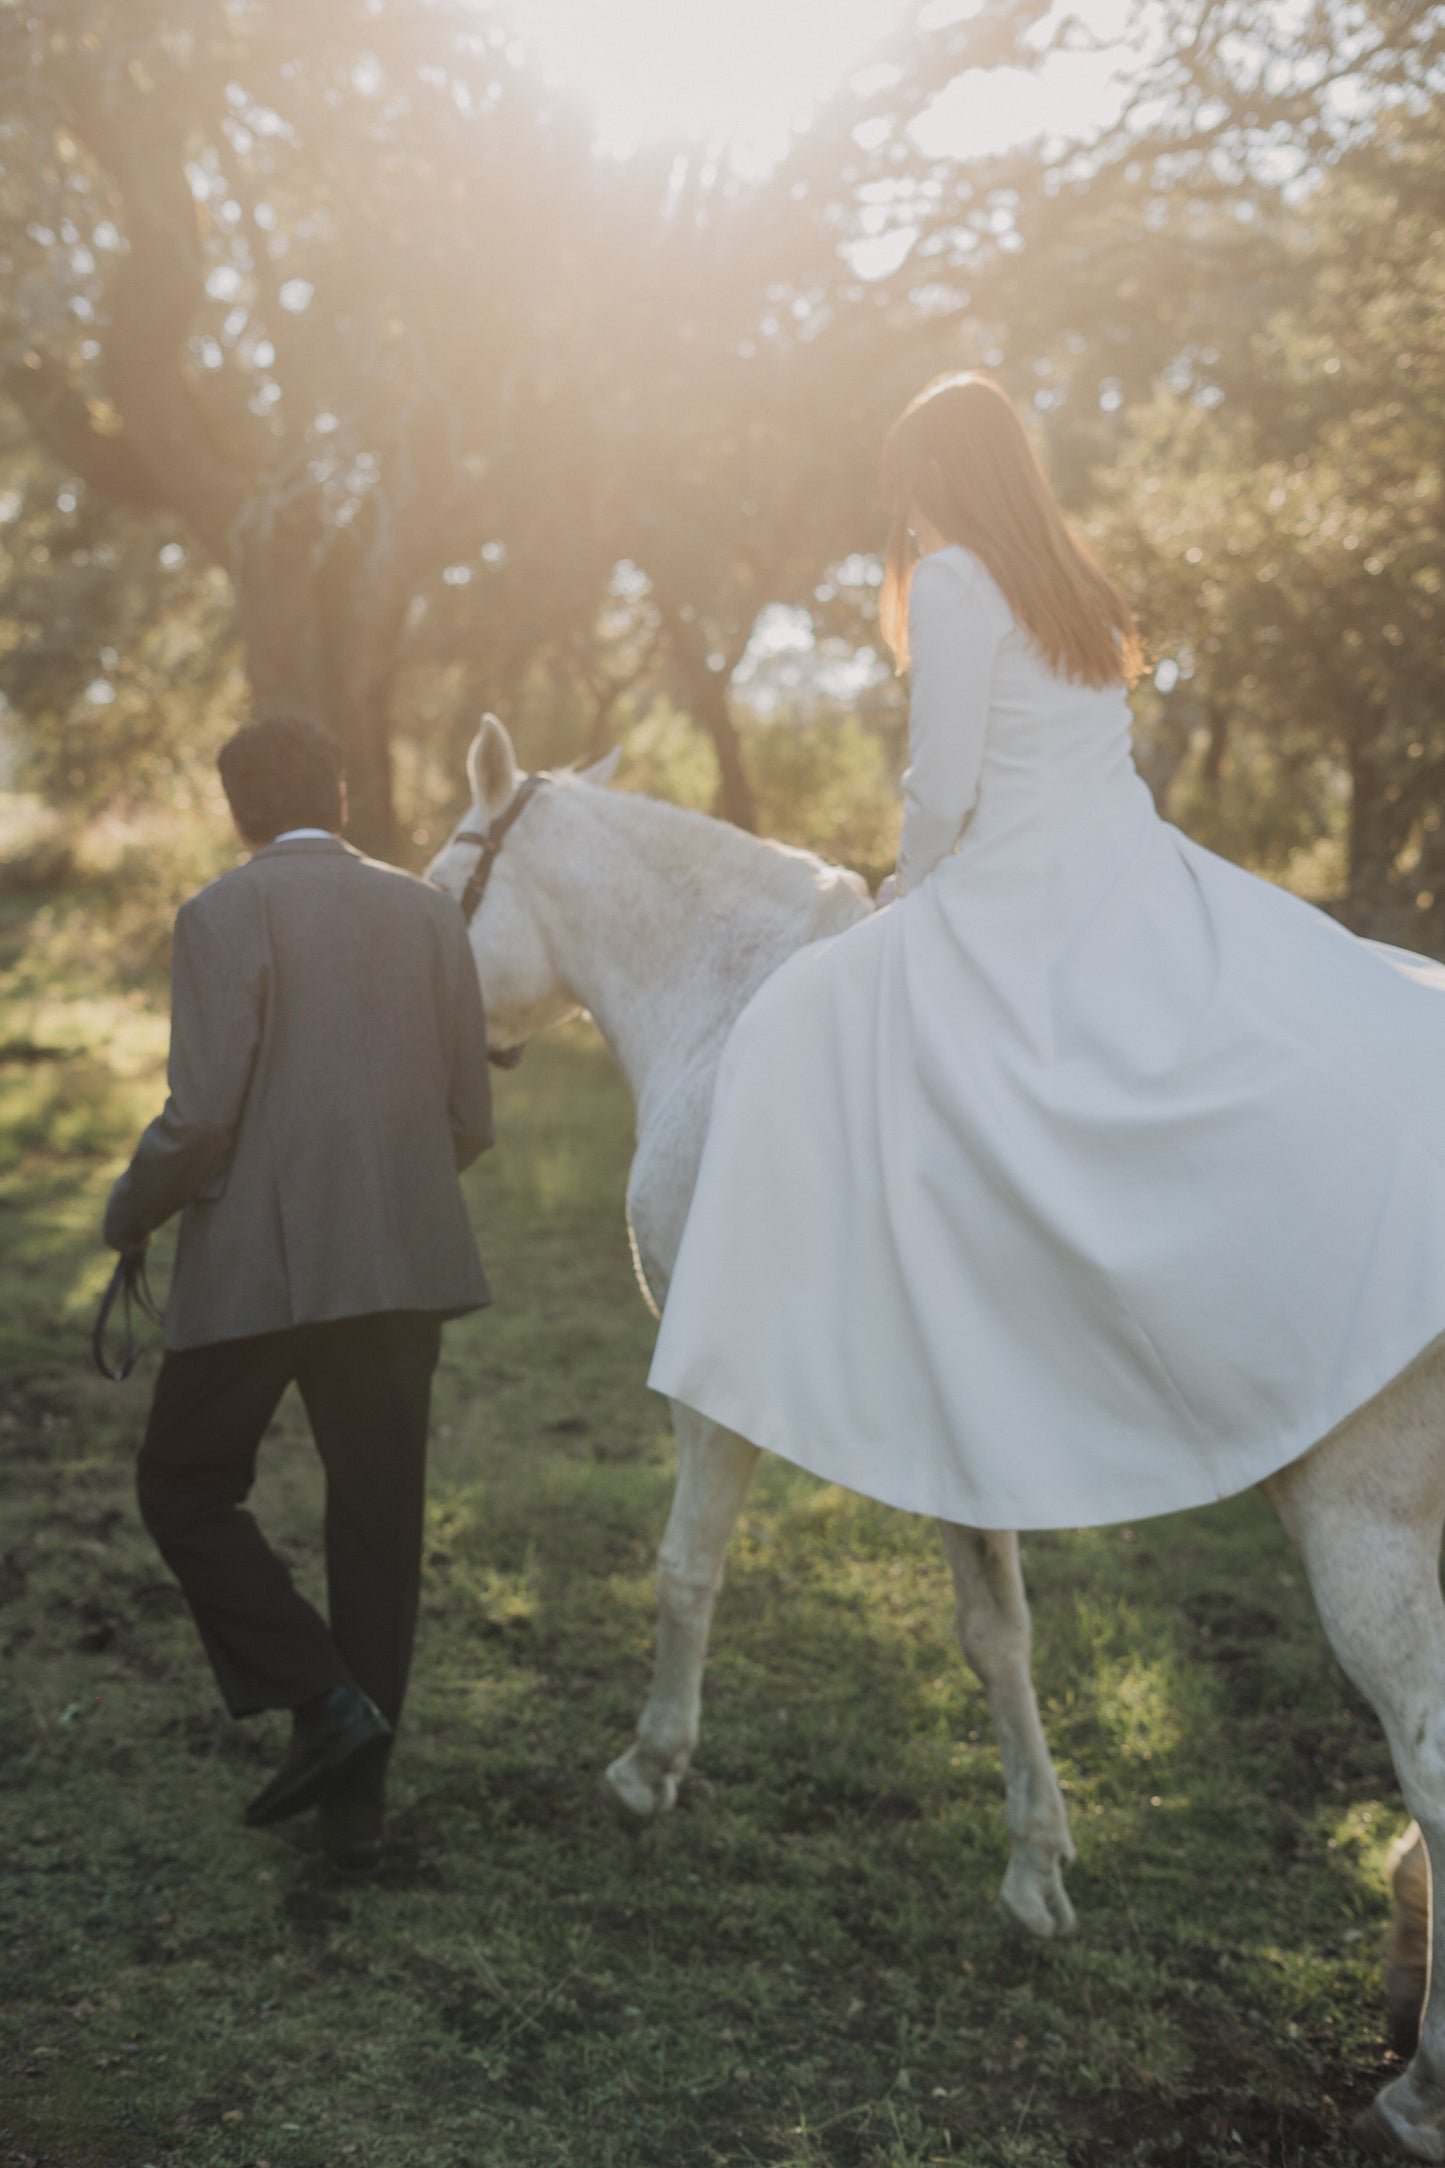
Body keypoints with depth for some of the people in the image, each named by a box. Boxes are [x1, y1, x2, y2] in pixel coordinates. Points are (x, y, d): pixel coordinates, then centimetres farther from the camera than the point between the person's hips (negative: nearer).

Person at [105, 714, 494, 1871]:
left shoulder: (225, 915, -7)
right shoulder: (430, 912, 7)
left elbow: (201, 1121, -14)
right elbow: (471, 1121, 6)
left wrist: (127, 1214, 4)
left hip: (258, 1264, -5)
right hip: (405, 1263, 5)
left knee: (185, 1491, 13)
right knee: (378, 1523, 12)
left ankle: (325, 1700, -2)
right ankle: (358, 1792, 19)